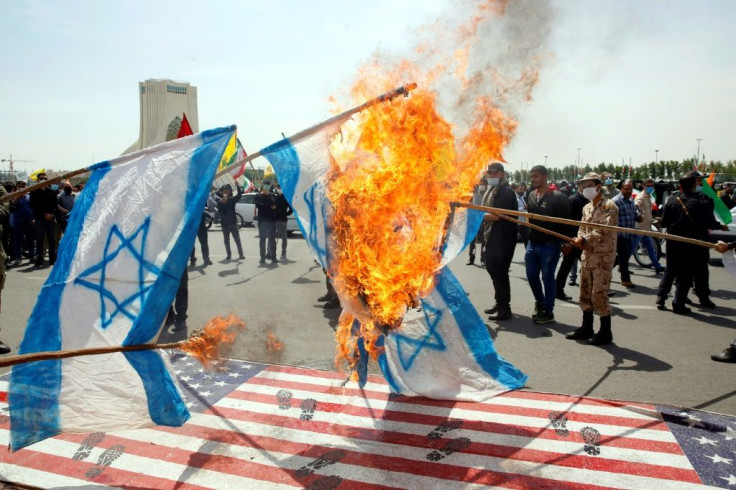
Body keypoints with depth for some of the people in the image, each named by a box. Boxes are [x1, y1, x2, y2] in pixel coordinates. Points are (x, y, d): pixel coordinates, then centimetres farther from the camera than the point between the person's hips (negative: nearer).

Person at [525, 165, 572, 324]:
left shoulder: (557, 197, -10)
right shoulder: (531, 195, 9)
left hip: (550, 245, -6)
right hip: (532, 243, 6)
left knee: (547, 277, 1)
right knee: (531, 275, 12)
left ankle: (548, 312, 13)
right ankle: (540, 302, 35)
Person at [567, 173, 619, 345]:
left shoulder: (609, 206, -9)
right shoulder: (586, 208, 15)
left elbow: (602, 231, -20)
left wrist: (585, 240, -30)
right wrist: (580, 240, -9)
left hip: (603, 257, -8)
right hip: (587, 256, 8)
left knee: (599, 295, -6)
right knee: (585, 293, 12)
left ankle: (605, 332, 6)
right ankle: (586, 328, 24)